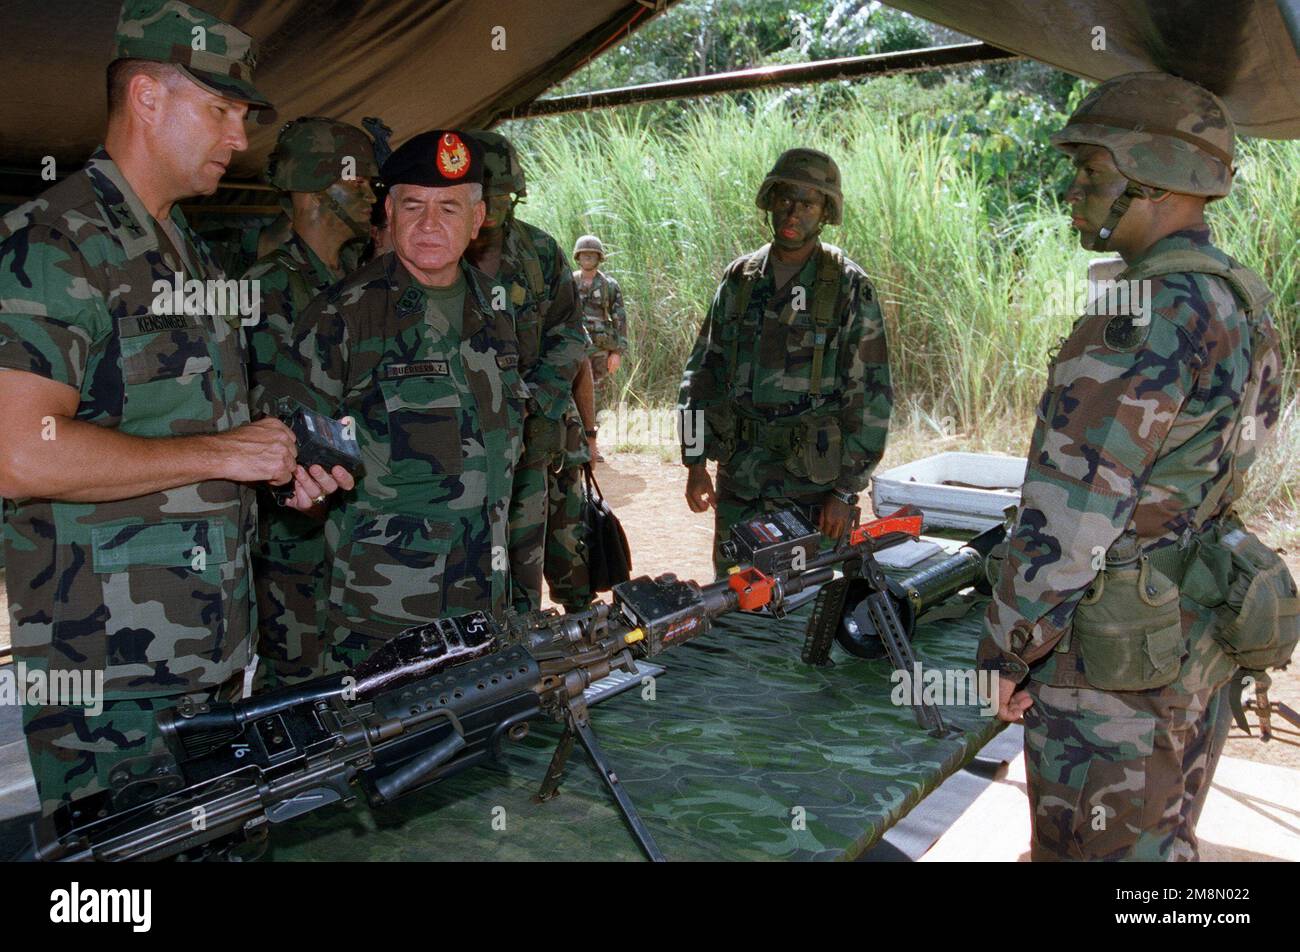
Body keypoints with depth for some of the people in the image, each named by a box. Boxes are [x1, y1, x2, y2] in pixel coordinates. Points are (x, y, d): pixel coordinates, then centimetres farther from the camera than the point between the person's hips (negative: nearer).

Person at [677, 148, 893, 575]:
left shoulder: (849, 288, -5)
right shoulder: (739, 279, 6)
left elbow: (870, 396, -7)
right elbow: (702, 373, 10)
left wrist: (846, 490, -9)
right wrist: (695, 463, 5)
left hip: (811, 480, -3)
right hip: (739, 476, 4)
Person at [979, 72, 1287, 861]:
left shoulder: (1148, 315, -22)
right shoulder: (1245, 306, 8)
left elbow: (1073, 503, -23)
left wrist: (1013, 647, -14)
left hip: (1117, 654, -9)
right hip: (1200, 638, 9)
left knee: (1100, 845, 7)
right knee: (1164, 838, 23)